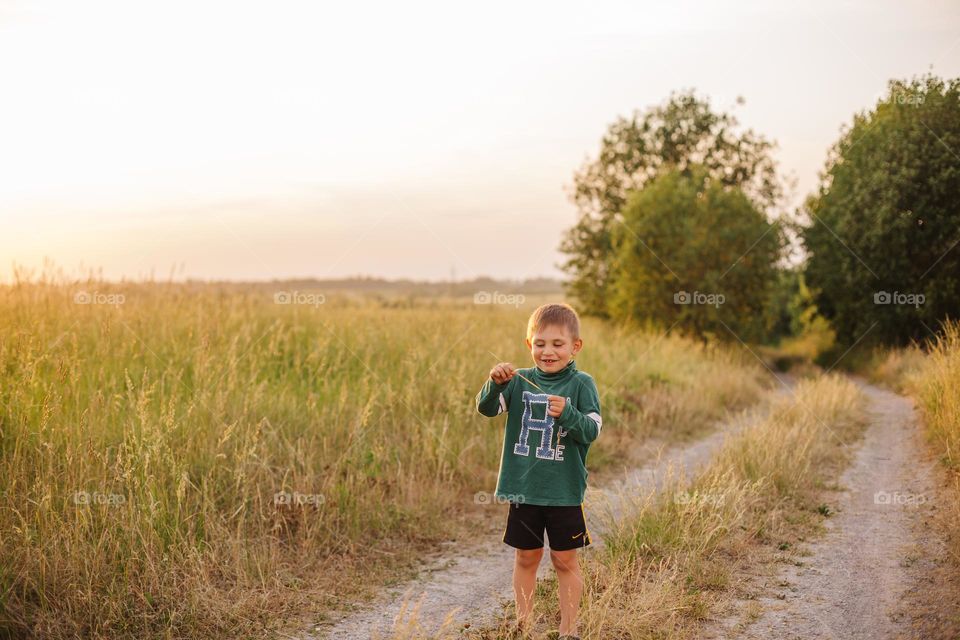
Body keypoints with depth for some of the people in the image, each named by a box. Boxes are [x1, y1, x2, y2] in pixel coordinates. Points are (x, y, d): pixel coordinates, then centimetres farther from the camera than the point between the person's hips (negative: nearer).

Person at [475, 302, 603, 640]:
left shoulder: (581, 384, -6)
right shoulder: (520, 381, 1)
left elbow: (591, 431, -15)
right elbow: (486, 408, -11)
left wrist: (567, 414, -33)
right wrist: (495, 382, -30)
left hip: (564, 491, -2)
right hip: (523, 488, 2)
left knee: (565, 561, 8)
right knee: (526, 557, 13)